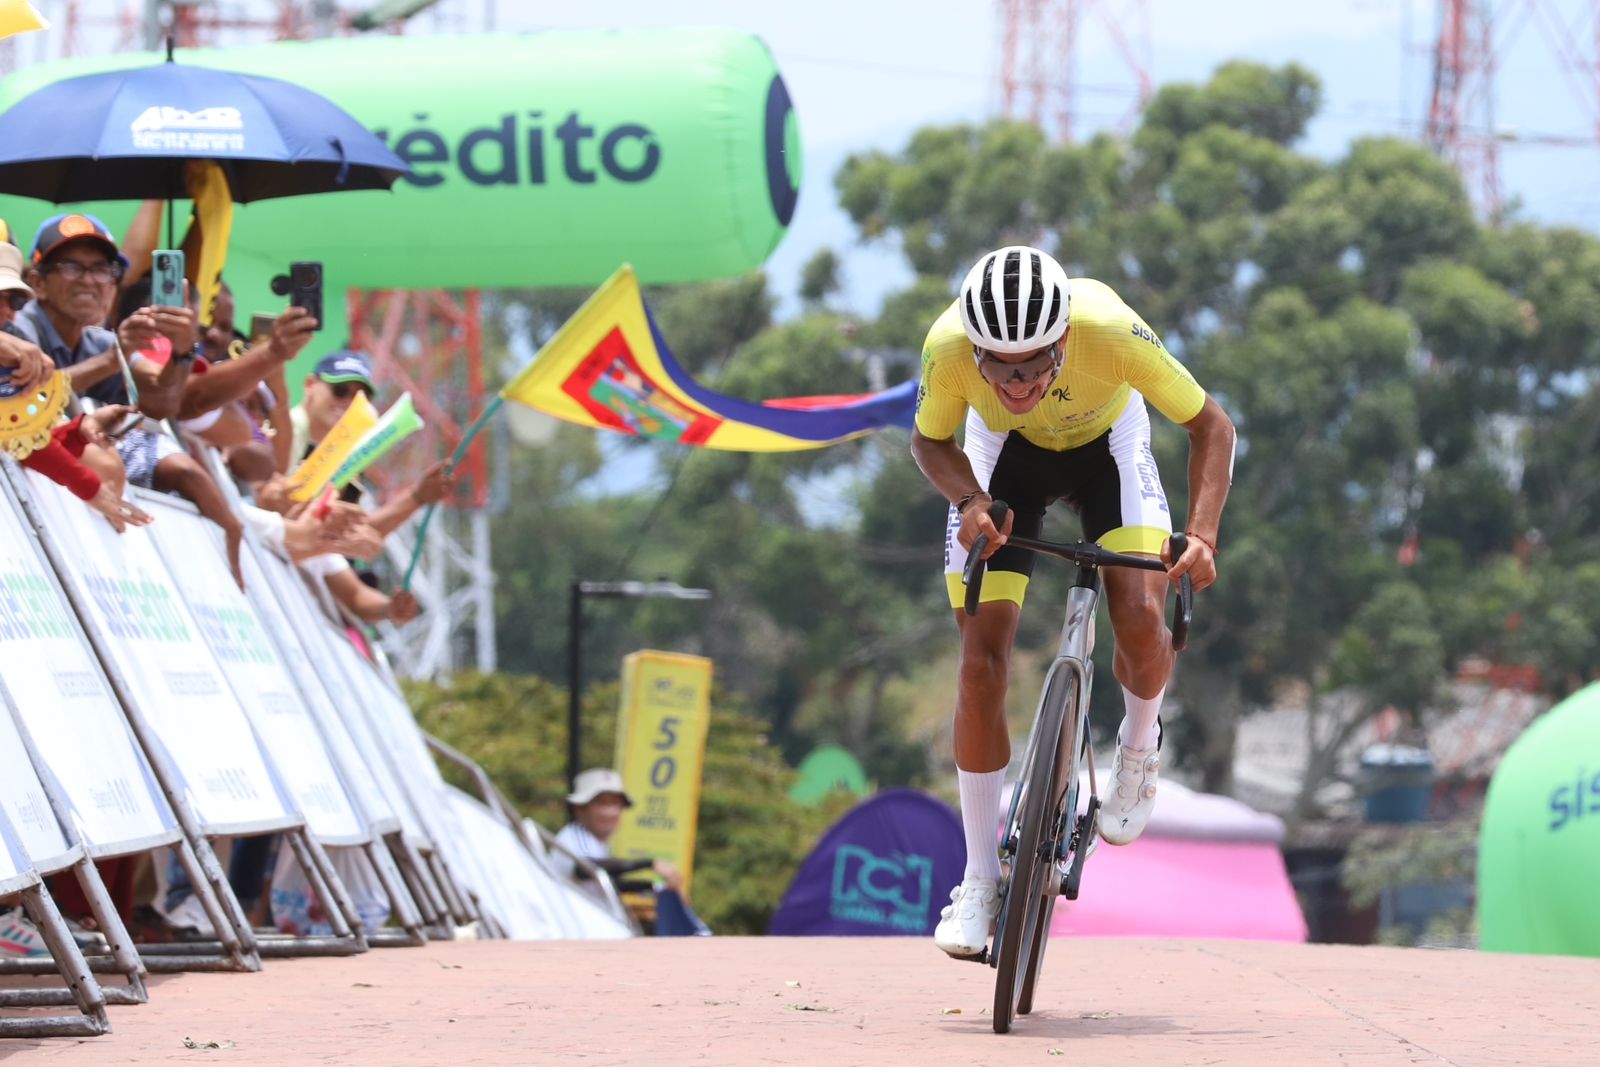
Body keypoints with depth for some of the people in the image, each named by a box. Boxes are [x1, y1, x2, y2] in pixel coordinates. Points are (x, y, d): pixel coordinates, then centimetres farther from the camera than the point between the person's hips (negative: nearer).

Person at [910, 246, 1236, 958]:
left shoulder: (1111, 331, -40)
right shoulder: (948, 346, -35)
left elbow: (1210, 426, -24)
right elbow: (930, 442, -12)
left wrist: (1202, 534, -37)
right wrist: (972, 501, -32)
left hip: (1105, 444, -1)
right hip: (1003, 452, 1)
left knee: (1141, 619, -23)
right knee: (982, 661, -9)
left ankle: (1139, 745, 13)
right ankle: (980, 880, 3)